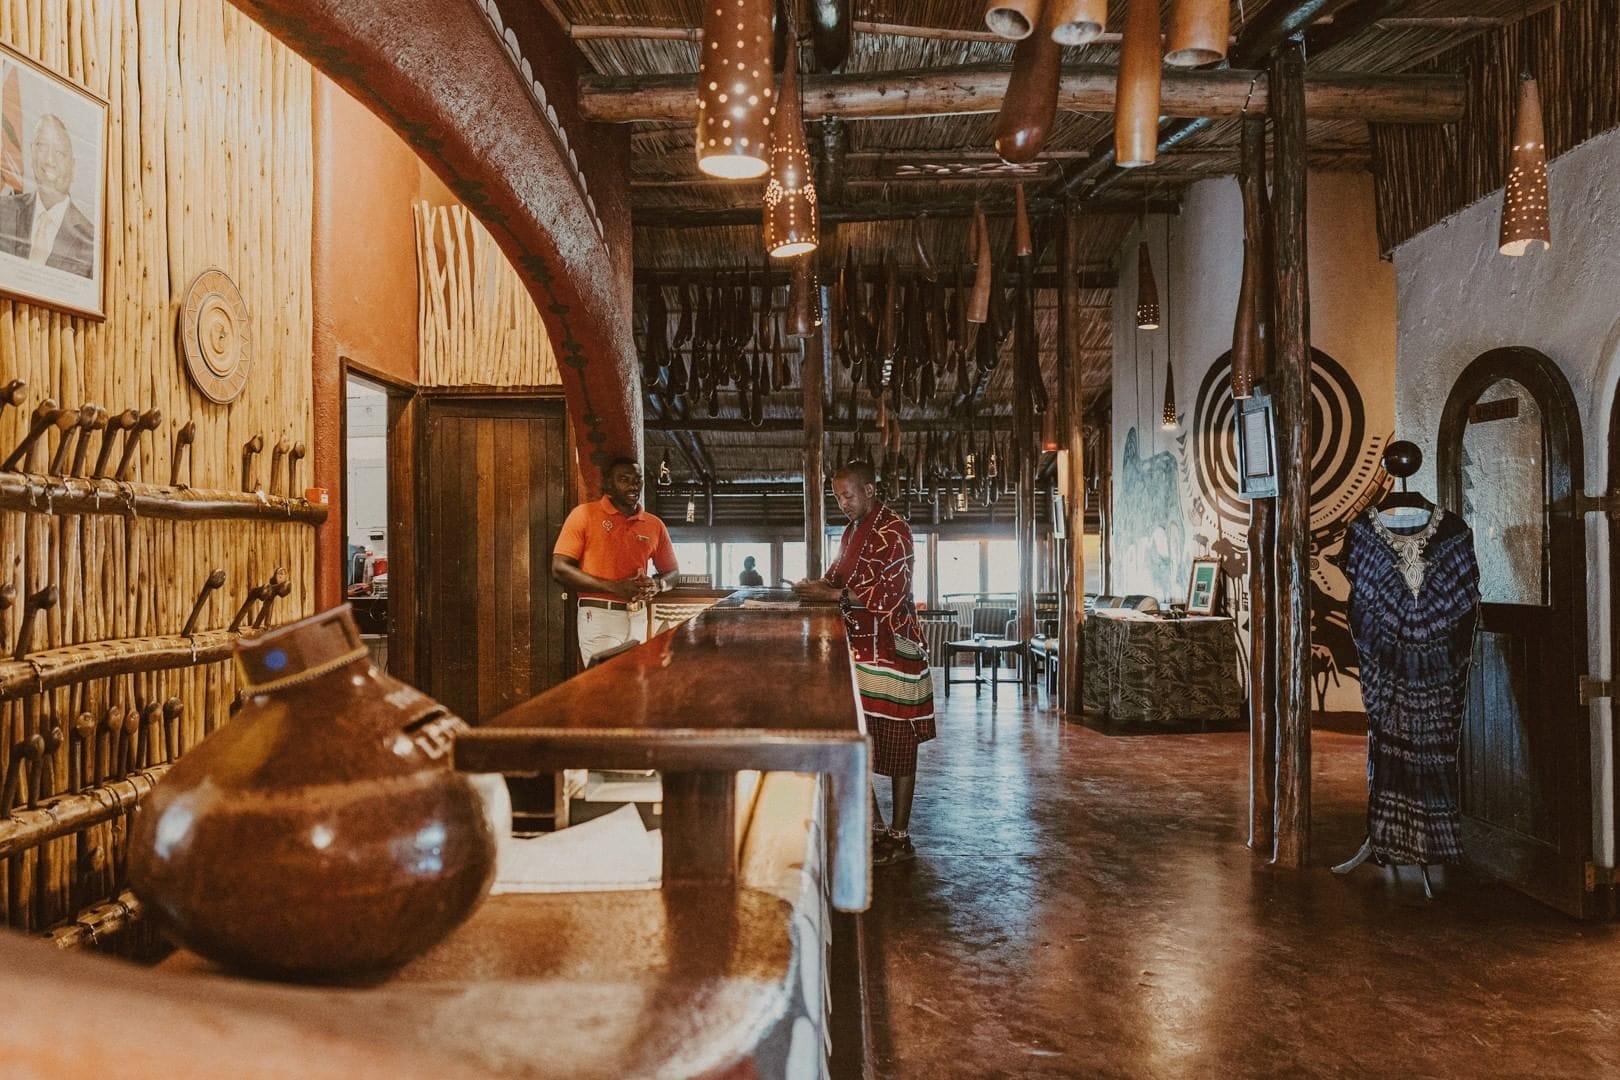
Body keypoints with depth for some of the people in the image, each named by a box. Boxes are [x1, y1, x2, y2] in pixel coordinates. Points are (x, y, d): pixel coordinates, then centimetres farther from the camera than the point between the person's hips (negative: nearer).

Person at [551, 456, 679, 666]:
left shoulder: (654, 525, 10)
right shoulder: (584, 514, -2)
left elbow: (672, 572, 19)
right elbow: (560, 569, -7)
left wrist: (656, 584, -5)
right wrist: (613, 587, -15)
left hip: (638, 618, 4)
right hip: (599, 616, -4)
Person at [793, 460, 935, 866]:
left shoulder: (893, 531, -13)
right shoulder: (853, 529, 14)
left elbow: (891, 593, -21)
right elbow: (842, 578, 23)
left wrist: (832, 594, -20)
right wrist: (816, 586, 2)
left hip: (890, 650, -8)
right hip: (860, 648, 9)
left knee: (896, 742, 1)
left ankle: (900, 838, 12)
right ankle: (875, 827, 21)